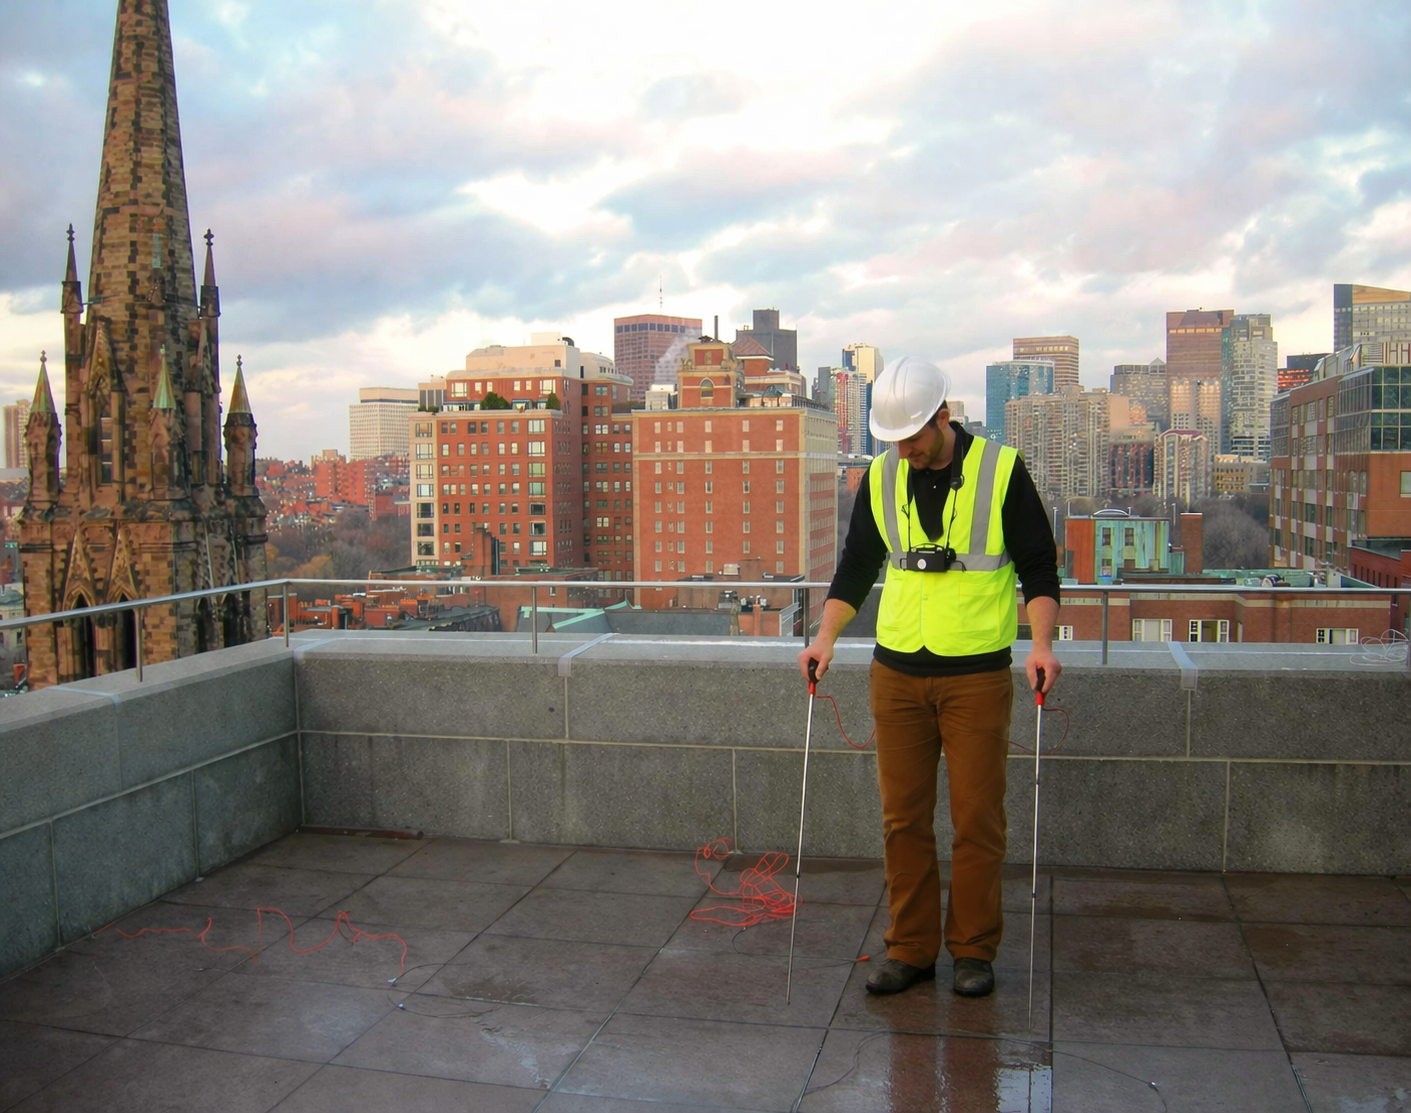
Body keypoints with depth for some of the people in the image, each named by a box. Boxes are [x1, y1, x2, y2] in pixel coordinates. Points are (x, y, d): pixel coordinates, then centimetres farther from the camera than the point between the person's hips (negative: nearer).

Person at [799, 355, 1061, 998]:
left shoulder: (1001, 470, -4)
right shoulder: (880, 478, 6)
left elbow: (1039, 565, -2)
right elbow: (856, 567, 12)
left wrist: (1041, 643, -15)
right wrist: (826, 637, 0)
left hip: (978, 675, -3)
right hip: (896, 673, 3)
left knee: (977, 818, 3)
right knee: (904, 817, 7)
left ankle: (974, 951, 18)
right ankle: (910, 949, 19)